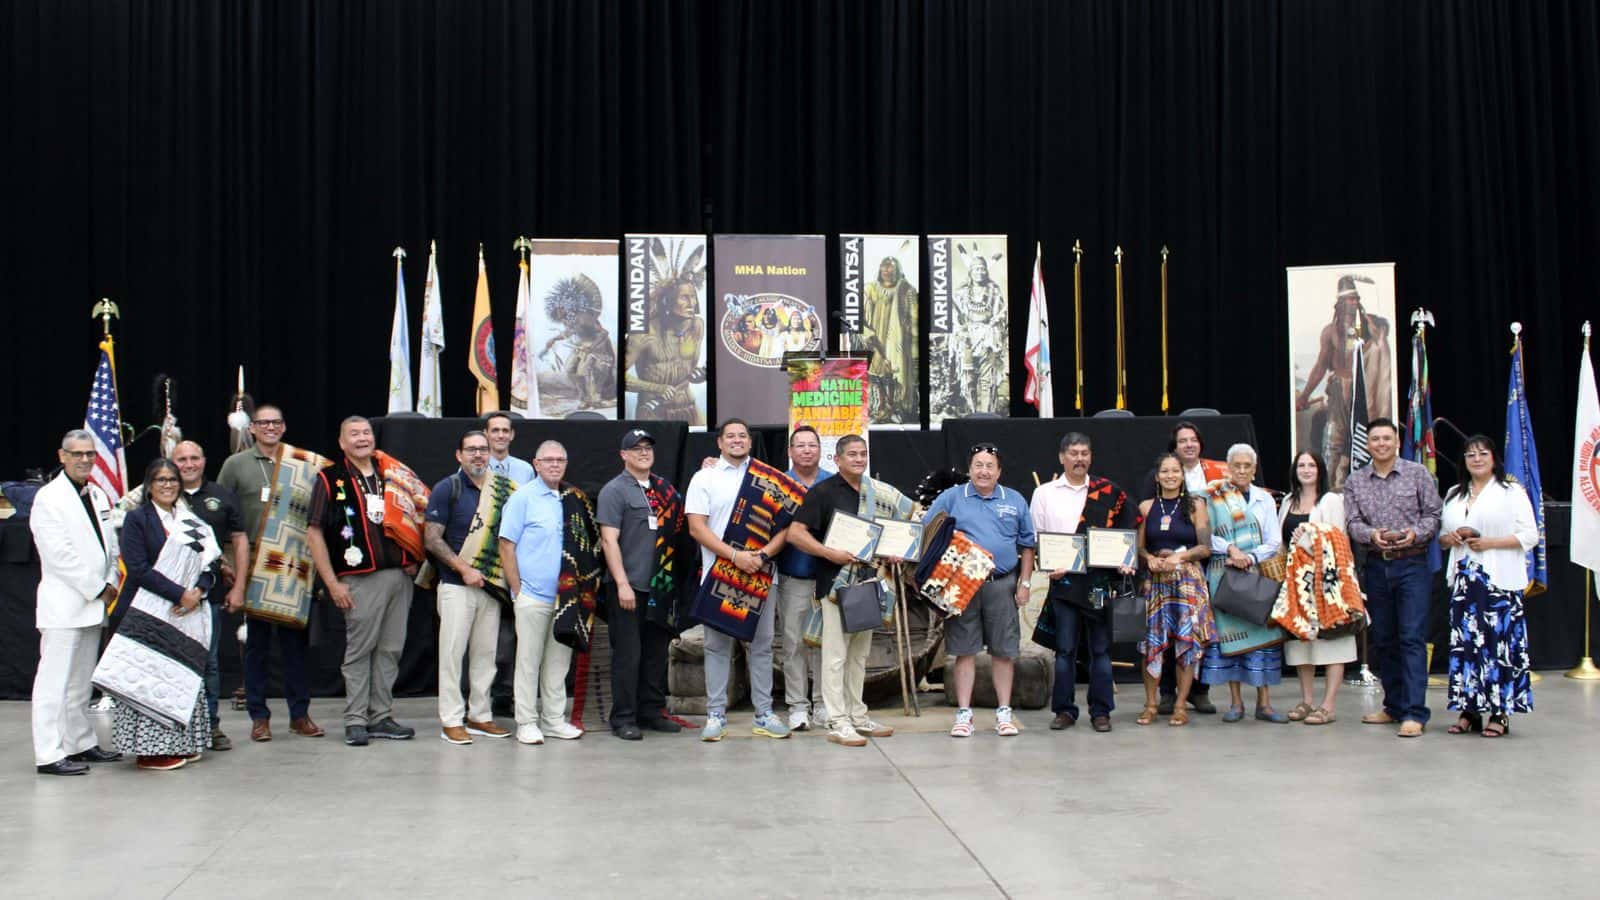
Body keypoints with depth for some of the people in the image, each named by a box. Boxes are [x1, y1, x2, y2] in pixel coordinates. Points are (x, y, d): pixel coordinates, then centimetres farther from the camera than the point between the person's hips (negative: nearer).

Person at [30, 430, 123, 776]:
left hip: (93, 601, 8)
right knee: (55, 680, -6)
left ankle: (81, 744, 22)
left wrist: (110, 585, 2)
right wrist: (98, 589, -13)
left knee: (82, 681, 14)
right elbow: (59, 555, -16)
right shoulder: (49, 498, -9)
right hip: (63, 602, -8)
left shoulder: (98, 495, 14)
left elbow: (110, 545, 17)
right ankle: (49, 754, -4)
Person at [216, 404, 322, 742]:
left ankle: (299, 713, 12)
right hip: (253, 565, -1)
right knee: (257, 642, 3)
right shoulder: (236, 464, 4)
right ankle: (259, 716, 11)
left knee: (295, 639, 5)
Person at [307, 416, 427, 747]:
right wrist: (332, 583, -9)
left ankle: (381, 718, 16)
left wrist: (413, 560, 10)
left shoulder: (393, 475, 14)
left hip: (399, 575, 5)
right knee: (359, 650, 0)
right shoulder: (331, 480, 0)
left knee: (390, 649, 8)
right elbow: (315, 533, -4)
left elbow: (416, 515, 23)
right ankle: (355, 720, 7)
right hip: (362, 579, -4)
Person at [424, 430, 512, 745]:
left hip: (491, 585, 5)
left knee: (486, 653, 8)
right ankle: (451, 720, 3)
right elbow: (432, 539, -8)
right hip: (456, 585, -5)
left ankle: (479, 716, 17)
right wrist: (464, 569, -14)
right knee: (453, 651, -3)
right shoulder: (447, 489, -3)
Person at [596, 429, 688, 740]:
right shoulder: (614, 490, -4)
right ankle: (623, 718, 6)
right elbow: (609, 540, -10)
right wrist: (622, 584, -16)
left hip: (661, 585, 6)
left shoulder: (664, 488, 14)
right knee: (628, 653, -2)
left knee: (657, 652, 11)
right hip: (629, 586, -6)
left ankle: (652, 711, 22)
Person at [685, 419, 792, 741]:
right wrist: (735, 555, -16)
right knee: (718, 645, 3)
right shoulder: (704, 478, 3)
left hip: (760, 574, 2)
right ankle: (716, 714, 9)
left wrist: (764, 555, -12)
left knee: (761, 644, 5)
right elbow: (697, 528, -6)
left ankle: (764, 714, 12)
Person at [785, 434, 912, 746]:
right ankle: (837, 723, -3)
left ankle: (858, 716, 23)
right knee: (835, 655, -6)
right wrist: (830, 553, -22)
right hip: (835, 583, -7)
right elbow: (795, 533, -13)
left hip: (867, 581, 7)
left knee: (859, 654, 14)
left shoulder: (878, 494, 13)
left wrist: (893, 552, 5)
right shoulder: (824, 492, -7)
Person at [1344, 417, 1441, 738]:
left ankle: (1414, 713, -11)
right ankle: (1394, 706, 21)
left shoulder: (1417, 473, 2)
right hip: (1376, 566, 4)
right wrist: (1372, 534, -18)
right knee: (1383, 639, 10)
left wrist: (1415, 533, -18)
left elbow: (1433, 514, 1)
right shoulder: (1355, 481, 8)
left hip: (1412, 565, -4)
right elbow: (1352, 522, 2)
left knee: (1412, 638, -9)